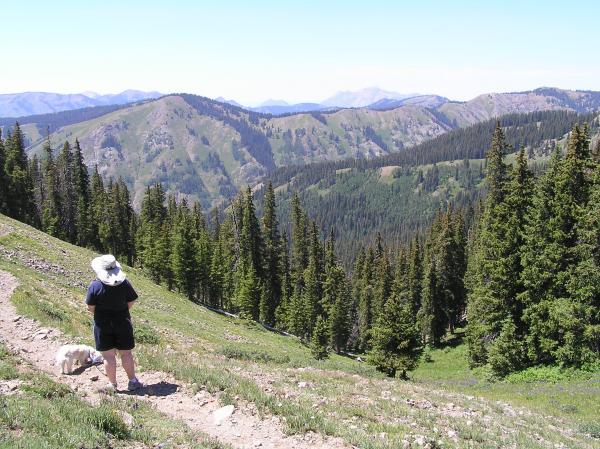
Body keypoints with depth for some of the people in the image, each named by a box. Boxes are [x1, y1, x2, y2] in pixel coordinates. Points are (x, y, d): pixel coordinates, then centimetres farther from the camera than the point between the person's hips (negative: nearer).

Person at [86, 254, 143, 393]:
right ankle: (132, 381, 21)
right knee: (126, 353, 13)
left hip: (102, 324, -2)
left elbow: (90, 307, -10)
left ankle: (112, 385, 14)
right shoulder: (124, 283, -8)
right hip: (123, 323, 2)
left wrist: (100, 314, 9)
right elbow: (131, 302, 0)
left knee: (109, 355, 7)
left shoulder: (95, 286, -14)